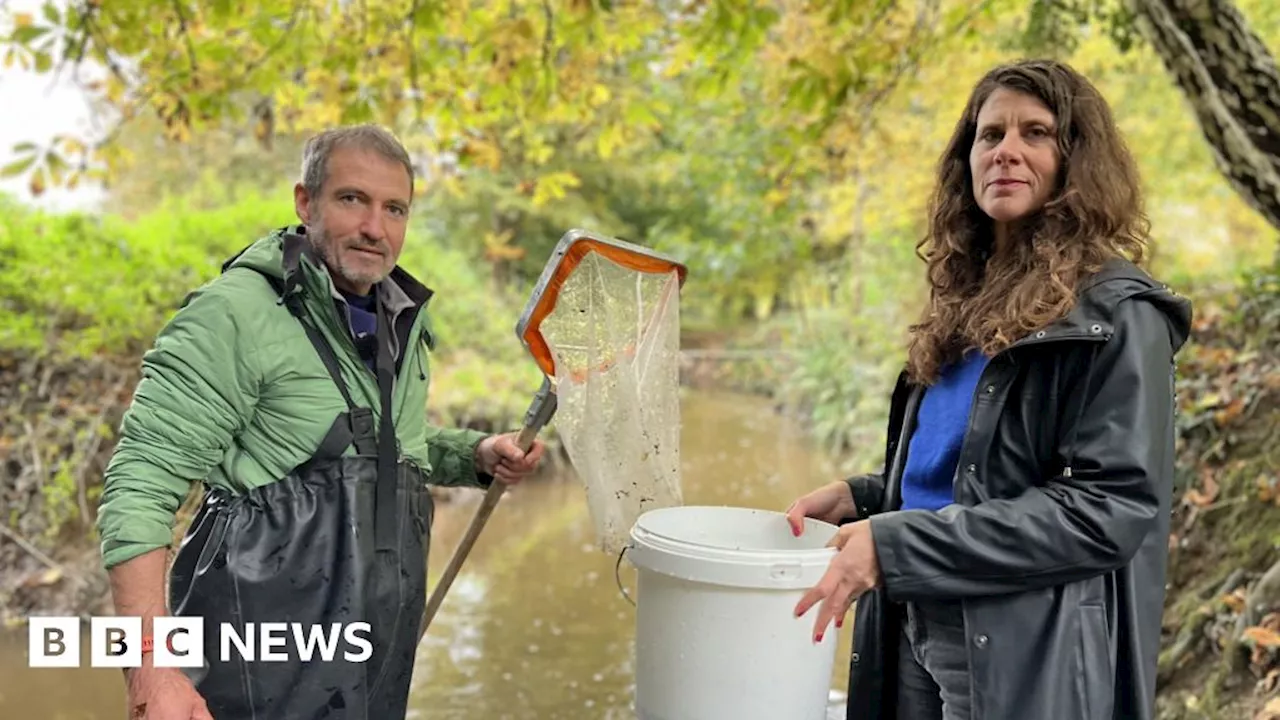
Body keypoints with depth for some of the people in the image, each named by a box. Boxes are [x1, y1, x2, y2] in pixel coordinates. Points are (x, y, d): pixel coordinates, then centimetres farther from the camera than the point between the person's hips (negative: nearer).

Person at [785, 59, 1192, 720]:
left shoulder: (1116, 314, -12)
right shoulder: (967, 306, 9)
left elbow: (1111, 507, -20)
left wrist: (894, 546, -23)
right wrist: (860, 499, 1)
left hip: (1034, 665, -6)